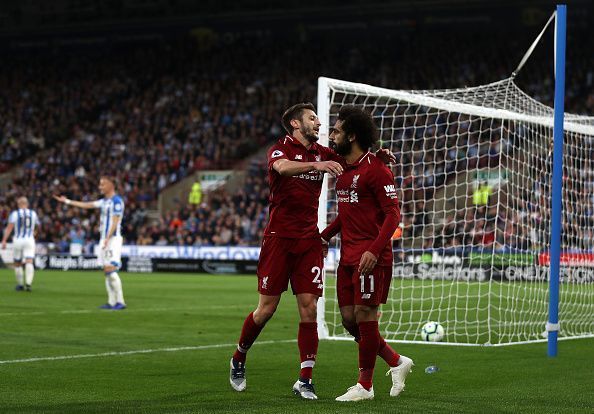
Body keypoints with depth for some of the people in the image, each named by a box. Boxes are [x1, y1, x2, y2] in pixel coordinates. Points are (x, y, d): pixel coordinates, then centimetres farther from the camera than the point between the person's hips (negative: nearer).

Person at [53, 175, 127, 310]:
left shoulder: (117, 201, -11)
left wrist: (107, 238, -24)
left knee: (111, 270, -15)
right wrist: (67, 201, 27)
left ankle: (120, 301, -14)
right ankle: (112, 302, 7)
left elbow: (115, 222, -17)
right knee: (107, 271, 6)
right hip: (104, 239, 9)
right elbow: (87, 205, 25)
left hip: (113, 239, -9)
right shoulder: (104, 201, 16)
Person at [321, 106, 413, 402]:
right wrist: (325, 235, 15)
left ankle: (365, 386, 8)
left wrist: (374, 250, -25)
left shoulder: (375, 169, -12)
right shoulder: (343, 169, 14)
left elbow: (393, 214, -15)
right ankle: (397, 362, 23)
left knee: (364, 316, -4)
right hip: (348, 255, 9)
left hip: (371, 257, -9)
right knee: (349, 318, 8)